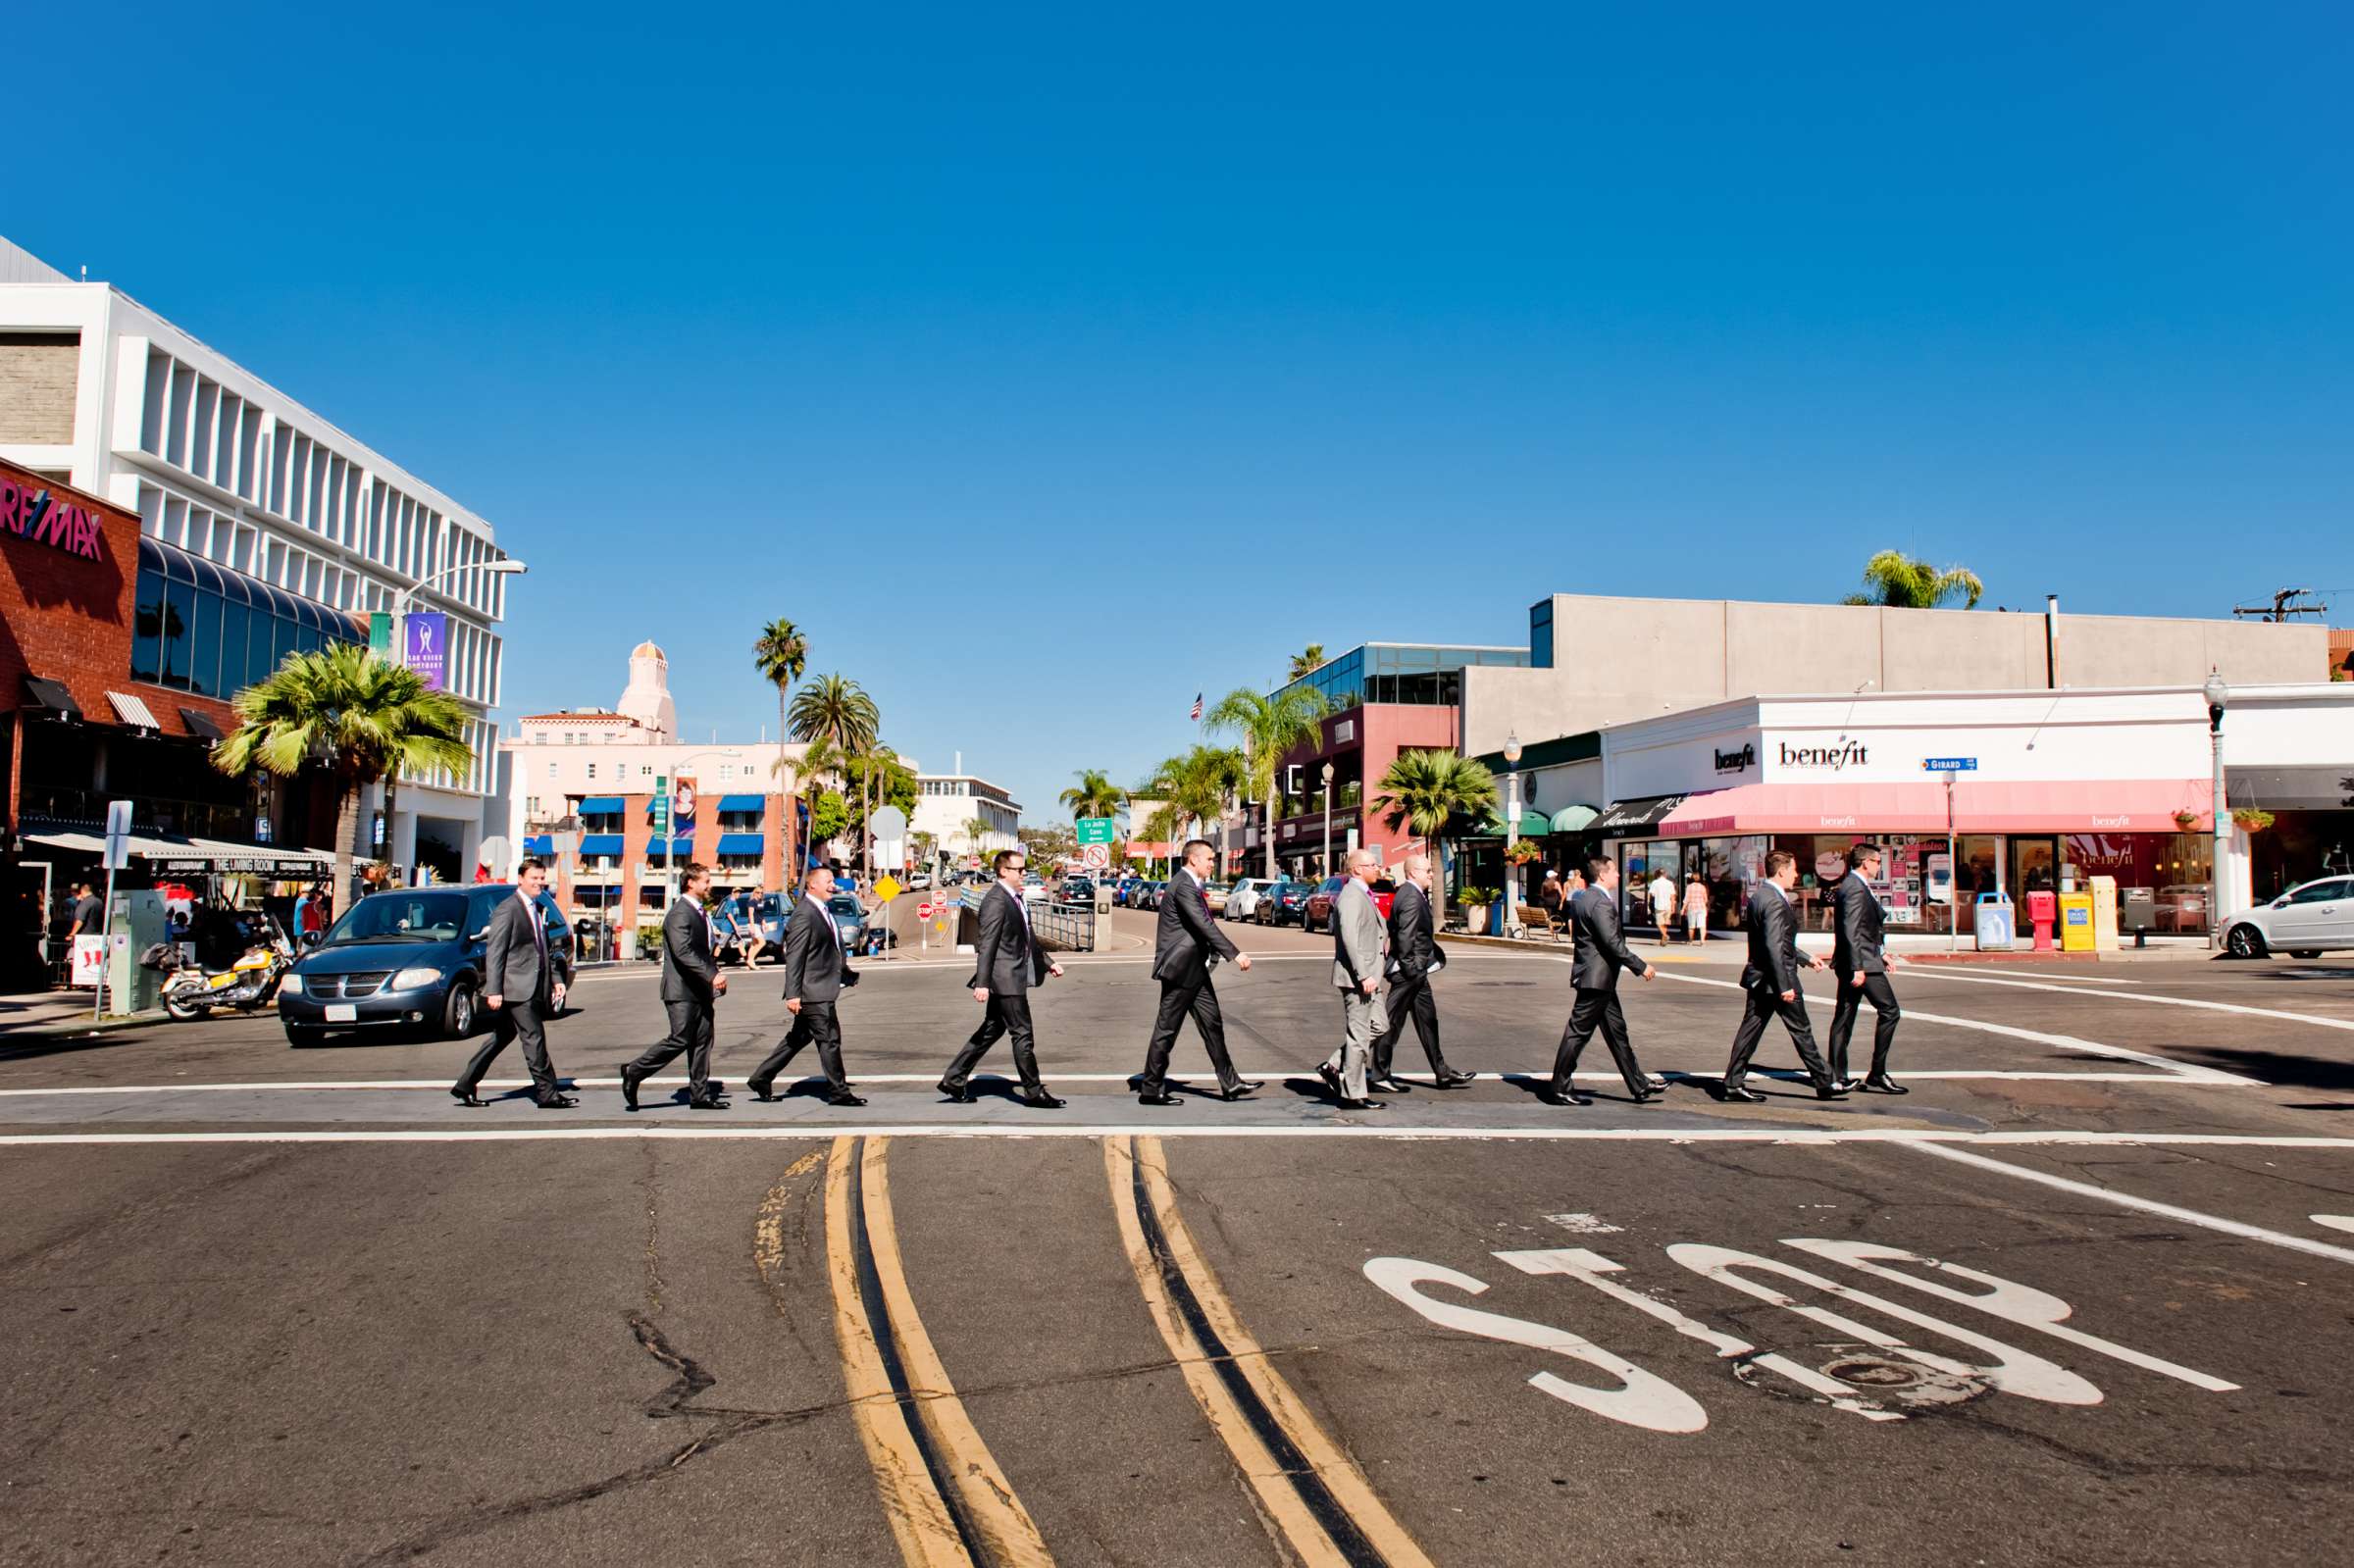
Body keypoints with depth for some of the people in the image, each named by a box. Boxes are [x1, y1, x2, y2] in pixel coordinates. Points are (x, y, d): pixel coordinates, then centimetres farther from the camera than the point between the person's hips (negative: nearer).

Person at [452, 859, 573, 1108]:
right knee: (534, 1039, -6)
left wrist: (554, 980, 15)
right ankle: (547, 1093, -2)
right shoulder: (508, 909, -10)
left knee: (501, 1038, 13)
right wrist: (493, 990, -19)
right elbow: (494, 952, -14)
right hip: (516, 988, -9)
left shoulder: (537, 910, 17)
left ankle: (464, 1087, 21)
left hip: (532, 989, 9)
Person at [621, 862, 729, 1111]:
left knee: (702, 1041, 8)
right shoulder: (679, 913, -15)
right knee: (679, 1040, -7)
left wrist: (714, 980, 15)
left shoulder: (697, 912, 17)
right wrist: (712, 975, -31)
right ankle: (633, 1072, 7)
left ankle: (700, 1094, 11)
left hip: (700, 990, 9)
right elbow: (683, 952, -26)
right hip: (682, 990, -9)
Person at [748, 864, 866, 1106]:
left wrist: (847, 974, 22)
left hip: (821, 991, 10)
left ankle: (761, 1078, 24)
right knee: (829, 1040, -3)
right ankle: (838, 1092, 6)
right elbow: (794, 957, -20)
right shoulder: (804, 914, -16)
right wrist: (793, 994, -23)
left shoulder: (823, 912, 15)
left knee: (798, 1038, 17)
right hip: (813, 992, -10)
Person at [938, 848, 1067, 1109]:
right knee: (1022, 1035, -2)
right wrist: (982, 983, -24)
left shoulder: (1016, 899, 15)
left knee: (991, 1030, 14)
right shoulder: (996, 901, -16)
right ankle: (1033, 1092, 8)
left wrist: (1047, 962, 23)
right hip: (1005, 979, -10)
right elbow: (987, 945, -20)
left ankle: (954, 1079, 20)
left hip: (1013, 978, 10)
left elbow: (1027, 938, 25)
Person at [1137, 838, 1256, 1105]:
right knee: (1167, 1029, -1)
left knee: (1212, 1023, 12)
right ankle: (1150, 1090, 8)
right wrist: (1235, 954, -27)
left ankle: (1230, 1083, 17)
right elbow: (1205, 925, -26)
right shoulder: (1183, 886, -18)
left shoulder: (1189, 884, 14)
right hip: (1180, 968, -10)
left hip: (1194, 968, 10)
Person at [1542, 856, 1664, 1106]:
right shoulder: (1601, 903, -18)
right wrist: (1641, 967, -17)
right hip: (1597, 977, -11)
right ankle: (1560, 1088, 2)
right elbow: (1613, 943, -24)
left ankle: (1639, 1085, 21)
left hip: (1595, 976, 11)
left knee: (1616, 1029, 14)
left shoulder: (1580, 899, 13)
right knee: (1579, 1031, -4)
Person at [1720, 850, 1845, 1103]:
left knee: (1750, 1029, 8)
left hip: (1758, 978, 9)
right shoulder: (1775, 902, -20)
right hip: (1775, 978, -9)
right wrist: (1785, 985, -25)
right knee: (1801, 1031, 3)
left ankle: (1733, 1083, 7)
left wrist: (1805, 959, 28)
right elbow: (1774, 946, -26)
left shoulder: (1758, 895, 12)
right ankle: (1825, 1084, 15)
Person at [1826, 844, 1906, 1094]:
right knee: (1890, 1011, -5)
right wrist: (1857, 967, -25)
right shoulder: (1855, 889, -16)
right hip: (1863, 962, -10)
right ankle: (1877, 1075, -3)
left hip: (1854, 963, 10)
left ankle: (1837, 1076, 12)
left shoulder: (1850, 886, 17)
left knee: (1844, 1018, 9)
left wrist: (1880, 952, 25)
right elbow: (1851, 931, -22)